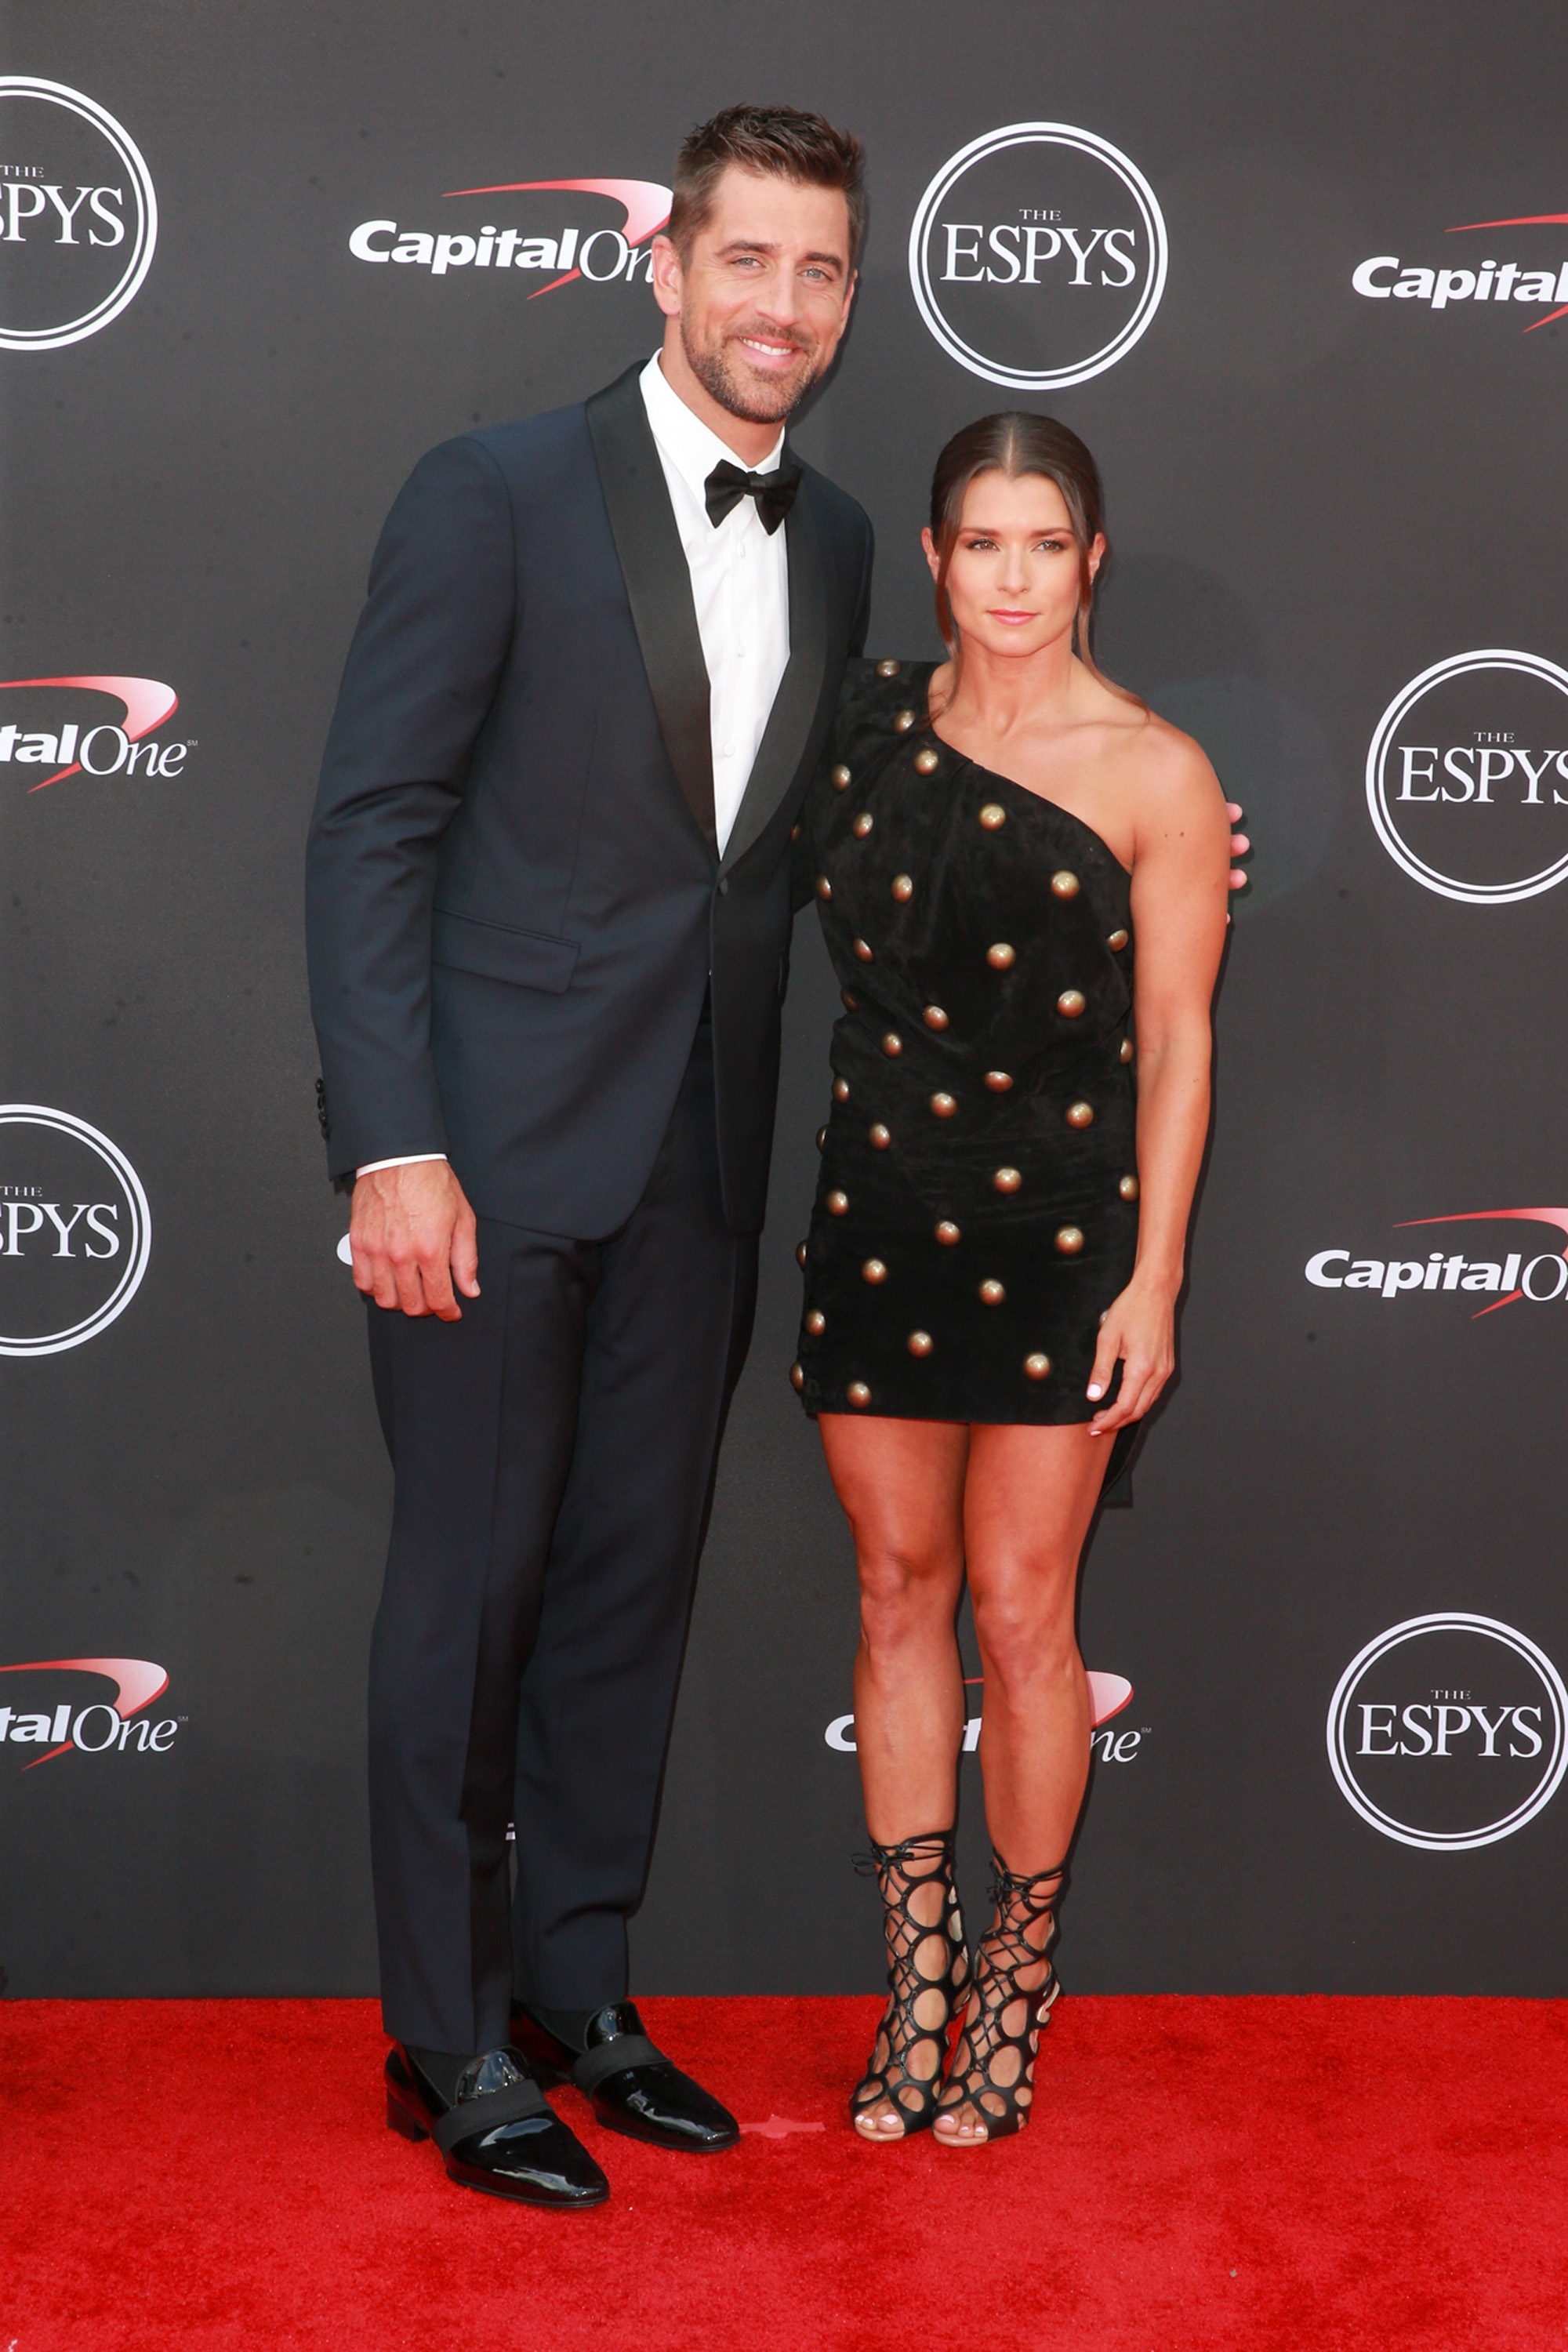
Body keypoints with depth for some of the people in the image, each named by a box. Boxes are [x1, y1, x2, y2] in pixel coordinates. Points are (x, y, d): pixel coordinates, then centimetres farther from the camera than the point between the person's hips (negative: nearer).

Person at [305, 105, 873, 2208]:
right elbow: (371, 828, -11)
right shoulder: (499, 495, -9)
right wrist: (391, 1147, -18)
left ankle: (578, 1989, 28)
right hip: (497, 1143, -6)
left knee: (636, 1576, 13)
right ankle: (449, 2043, 17)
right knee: (471, 1584, 2)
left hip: (699, 1162, 6)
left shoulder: (834, 544, 10)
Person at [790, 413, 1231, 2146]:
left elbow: (1175, 1039, -5)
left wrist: (1153, 1280, -7)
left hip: (1057, 1233, -4)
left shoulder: (1153, 776, -6)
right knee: (898, 1590, 9)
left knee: (1020, 1609, 1)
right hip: (875, 1207, 4)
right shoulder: (869, 717, 5)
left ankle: (1017, 1975, 21)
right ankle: (918, 1979, 22)